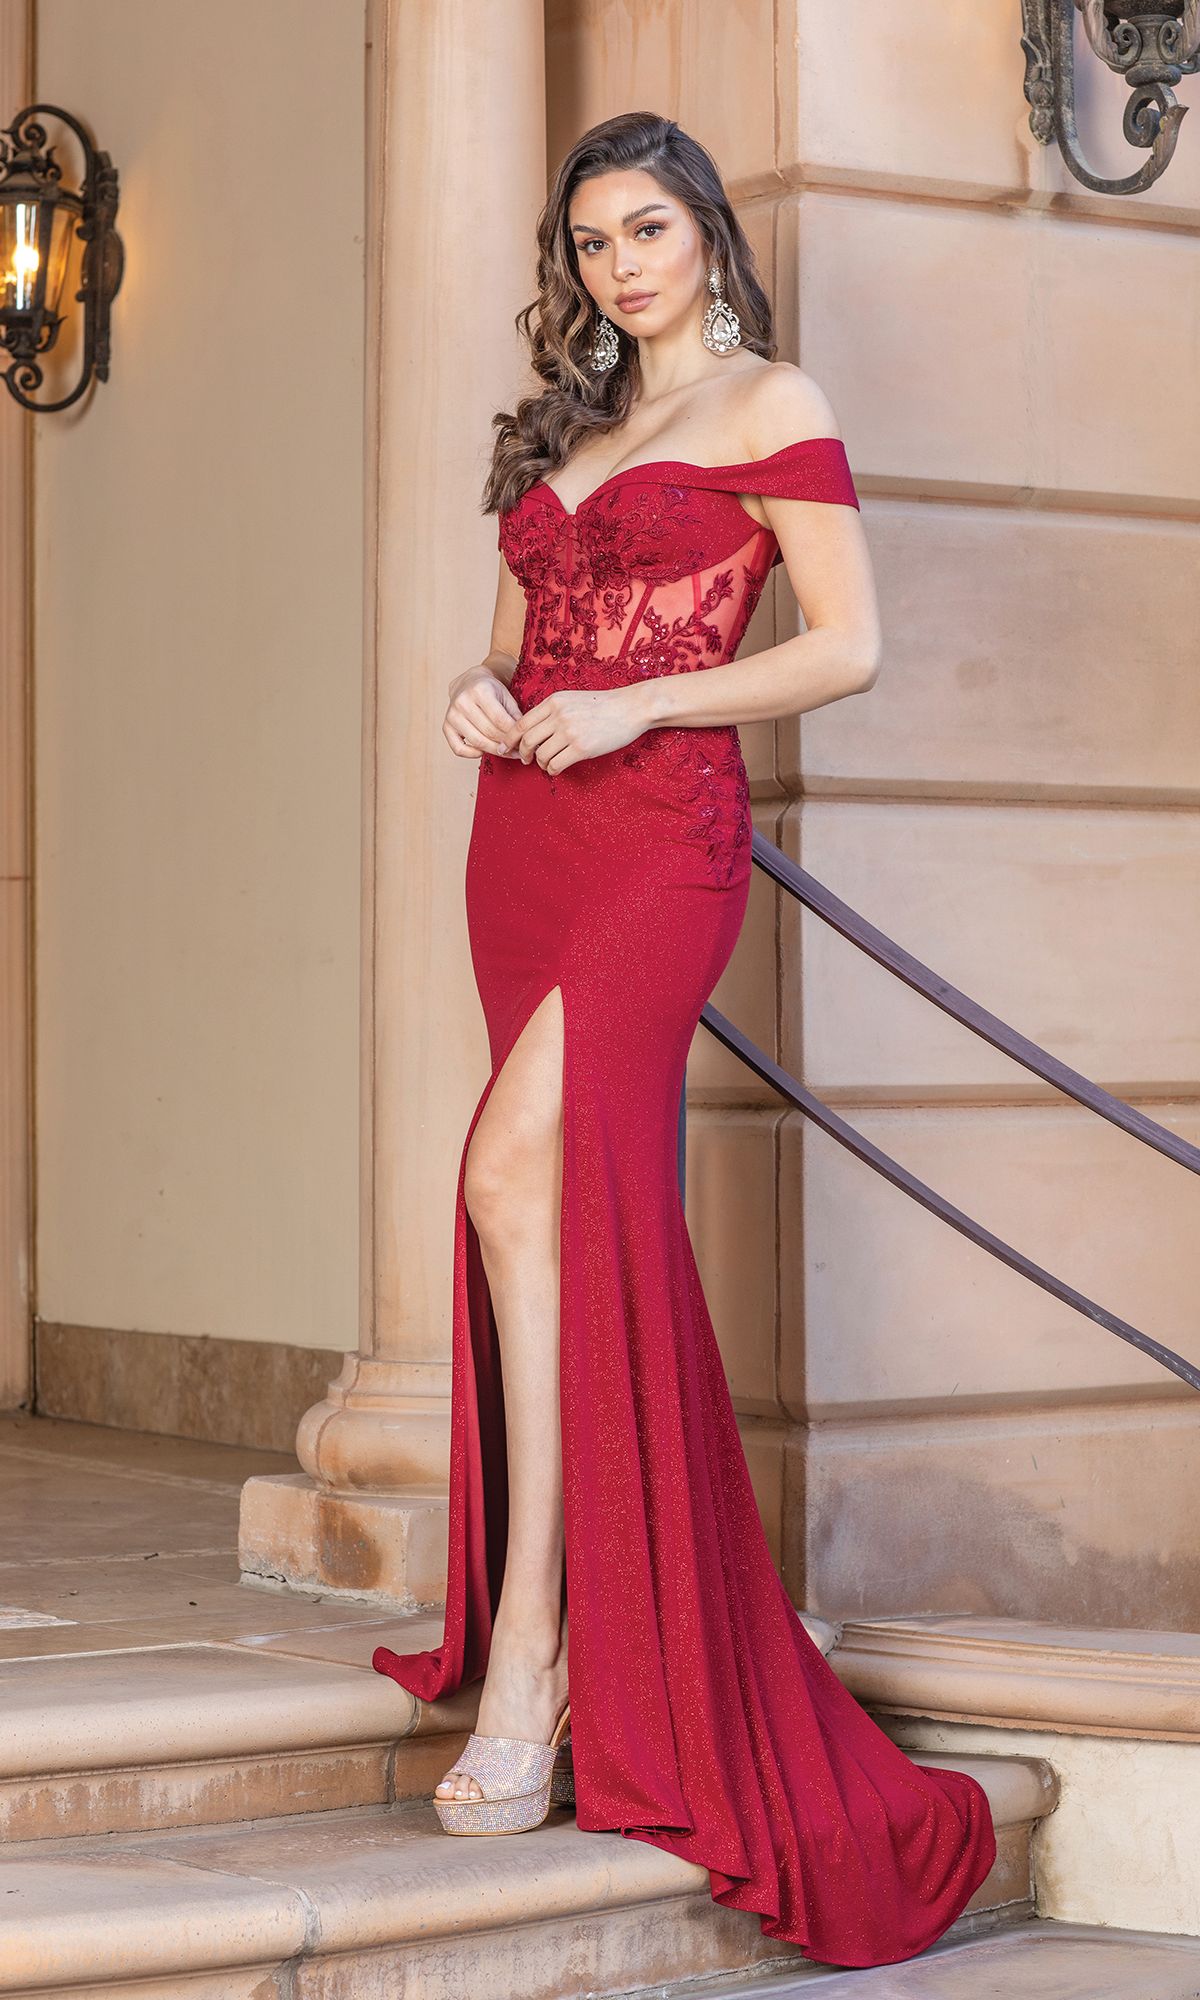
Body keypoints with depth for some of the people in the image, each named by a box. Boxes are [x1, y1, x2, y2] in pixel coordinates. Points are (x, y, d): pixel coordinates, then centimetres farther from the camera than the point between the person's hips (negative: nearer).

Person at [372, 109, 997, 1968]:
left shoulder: (770, 404, 2)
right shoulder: (558, 433, 22)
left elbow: (849, 645, -5)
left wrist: (636, 703, -14)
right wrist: (480, 691, 2)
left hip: (660, 828, -7)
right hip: (524, 835, 7)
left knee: (521, 1165, -24)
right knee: (600, 1200, 4)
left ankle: (533, 1643, -25)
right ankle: (612, 1620, 10)